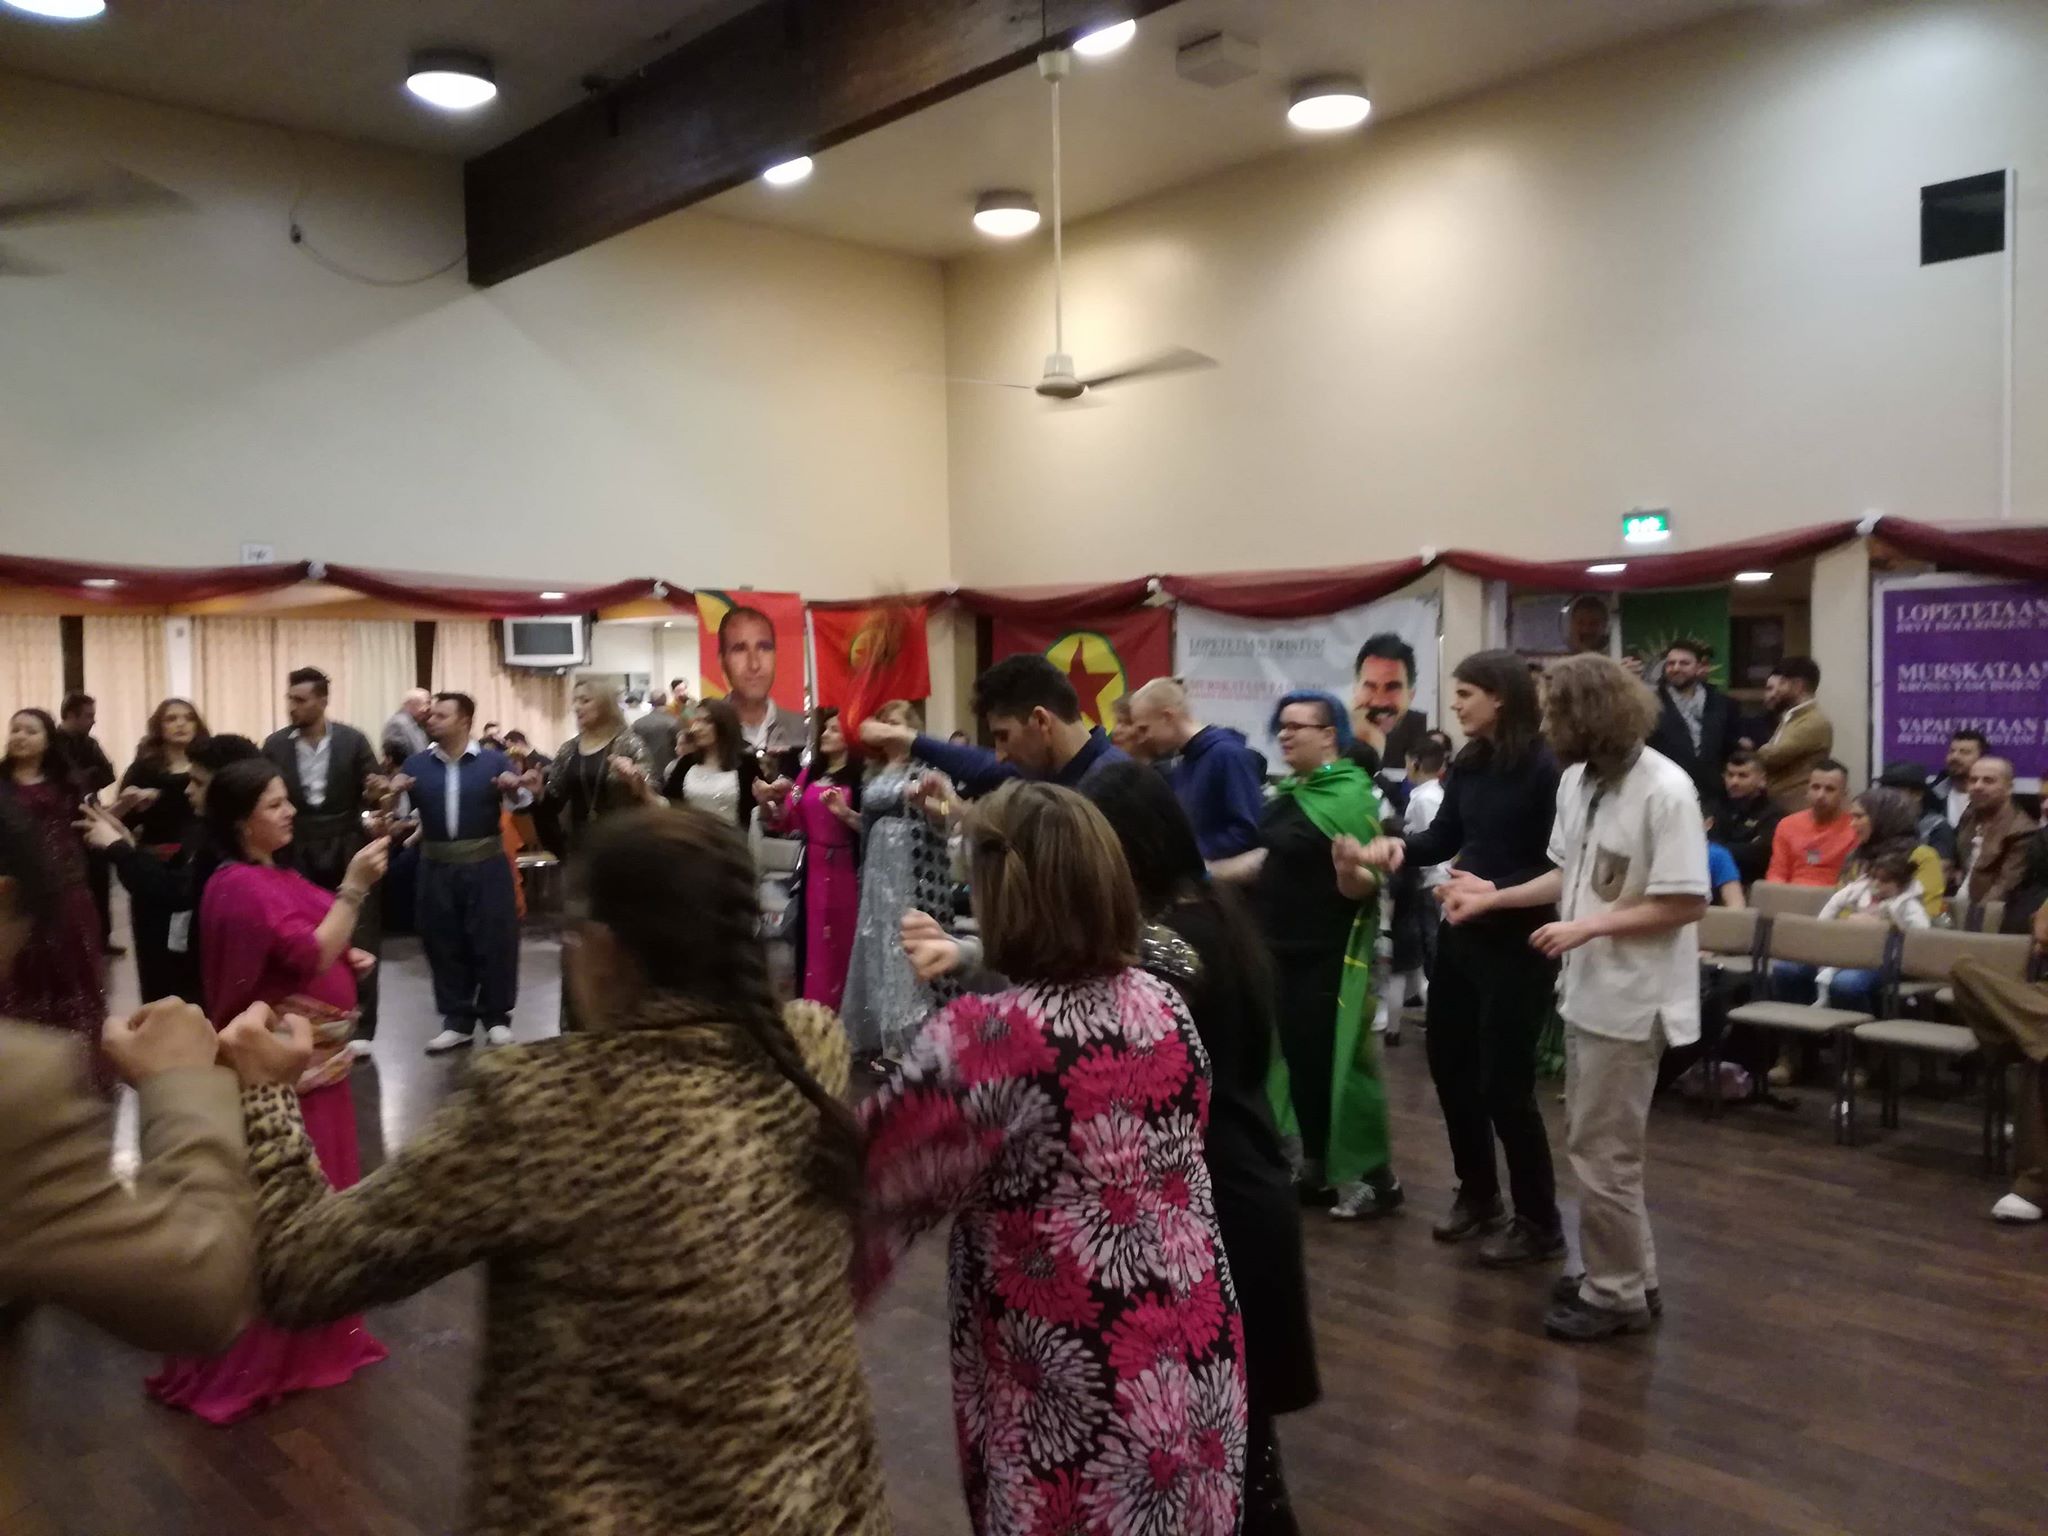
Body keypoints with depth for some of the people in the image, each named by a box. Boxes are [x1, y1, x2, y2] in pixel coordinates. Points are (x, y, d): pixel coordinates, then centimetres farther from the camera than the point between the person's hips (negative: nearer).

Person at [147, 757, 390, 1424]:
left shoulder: (278, 875, 10)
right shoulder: (239, 887, -19)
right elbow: (309, 956, -25)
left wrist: (351, 960, 3)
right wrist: (354, 887, -28)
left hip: (315, 1059, 10)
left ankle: (312, 1334, 32)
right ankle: (255, 1354, 12)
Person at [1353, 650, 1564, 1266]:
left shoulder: (1544, 768, -16)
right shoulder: (1468, 763, 5)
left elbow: (1556, 866, -17)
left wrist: (1494, 894, -28)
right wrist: (1400, 846, -8)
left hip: (1518, 943, -8)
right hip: (1460, 934, 8)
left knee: (1503, 1083, 0)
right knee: (1449, 1064, 15)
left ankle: (1539, 1222, 18)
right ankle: (1478, 1197, 34)